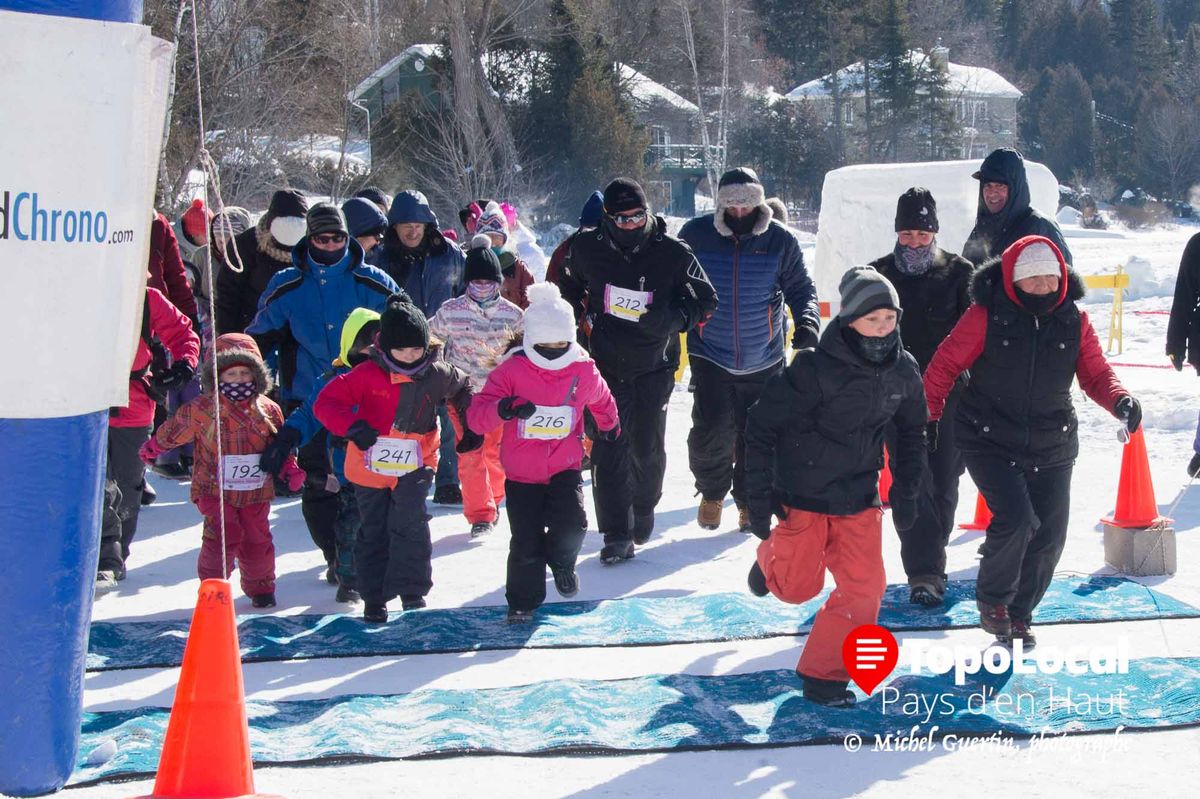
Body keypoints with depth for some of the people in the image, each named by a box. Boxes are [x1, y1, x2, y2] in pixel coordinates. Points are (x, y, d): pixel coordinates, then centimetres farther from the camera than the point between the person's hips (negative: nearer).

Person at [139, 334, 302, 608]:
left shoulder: (268, 410, 1)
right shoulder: (201, 409, -7)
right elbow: (173, 430, 8)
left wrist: (290, 468, -2)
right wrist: (152, 448, 19)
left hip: (256, 491, 3)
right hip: (215, 490, -3)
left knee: (258, 539, 8)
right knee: (222, 536, -15)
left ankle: (260, 587, 26)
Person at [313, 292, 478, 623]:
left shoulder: (437, 375, -5)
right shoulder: (368, 374, -15)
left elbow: (462, 390, 17)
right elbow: (327, 401, -18)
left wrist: (471, 430, 15)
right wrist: (351, 426, -33)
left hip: (415, 464, 0)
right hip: (370, 465, 0)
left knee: (409, 526, -14)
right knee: (374, 532, 8)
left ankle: (412, 588, 2)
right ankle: (374, 597, 19)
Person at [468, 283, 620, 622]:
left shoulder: (583, 371, -3)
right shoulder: (511, 371, -12)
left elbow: (600, 399, 22)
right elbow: (476, 416, -17)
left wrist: (609, 426, 39)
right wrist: (503, 409, -38)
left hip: (565, 467, 1)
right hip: (522, 473, -1)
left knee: (572, 523, -20)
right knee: (526, 542, -1)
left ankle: (561, 560, 15)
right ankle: (523, 600, 20)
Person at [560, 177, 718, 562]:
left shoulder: (673, 253, -10)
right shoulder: (587, 249, -3)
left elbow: (705, 301, 0)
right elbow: (569, 285, 19)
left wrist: (672, 318, -18)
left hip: (654, 368, -1)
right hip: (605, 365, 1)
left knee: (647, 449, 7)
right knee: (608, 451, -5)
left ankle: (643, 509, 35)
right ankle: (617, 534, 0)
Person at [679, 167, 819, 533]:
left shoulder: (780, 240, -4)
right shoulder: (696, 234, -5)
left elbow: (800, 288, 5)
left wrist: (807, 321, -13)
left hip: (763, 361, 1)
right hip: (710, 355, -1)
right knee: (713, 428, -13)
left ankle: (750, 502, 29)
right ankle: (712, 492, 15)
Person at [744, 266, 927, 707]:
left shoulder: (903, 371, -6)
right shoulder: (814, 369, -23)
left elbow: (911, 432, 14)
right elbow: (761, 427, -16)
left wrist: (906, 490, 11)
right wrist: (759, 497, -15)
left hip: (859, 500, 4)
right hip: (802, 496, -4)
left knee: (865, 590, -5)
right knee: (798, 587, 6)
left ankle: (823, 675, 11)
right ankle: (772, 556, 42)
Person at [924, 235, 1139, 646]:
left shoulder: (1074, 321, -2)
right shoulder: (986, 316, -12)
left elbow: (1096, 374, 3)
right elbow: (946, 364, -5)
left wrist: (1120, 401, -17)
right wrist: (927, 414, -7)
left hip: (1052, 447, 4)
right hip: (989, 440, -4)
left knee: (1049, 535, 3)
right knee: (1016, 519, -22)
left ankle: (1018, 614, 26)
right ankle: (992, 599, 6)